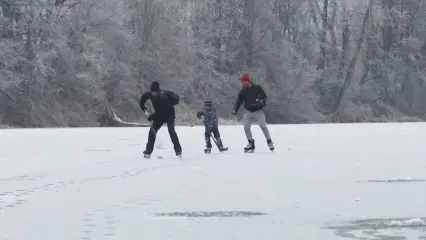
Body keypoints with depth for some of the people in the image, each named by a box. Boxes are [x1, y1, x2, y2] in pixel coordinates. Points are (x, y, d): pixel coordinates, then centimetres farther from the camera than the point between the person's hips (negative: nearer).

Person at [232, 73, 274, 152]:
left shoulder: (257, 88, -6)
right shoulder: (243, 91, 2)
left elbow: (265, 96, -1)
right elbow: (239, 101, 7)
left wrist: (262, 102, -21)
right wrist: (235, 110, -3)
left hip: (258, 111, -3)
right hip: (248, 111, 3)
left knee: (263, 126, -11)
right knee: (246, 127, -7)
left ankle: (269, 142, 4)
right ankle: (251, 143, 8)